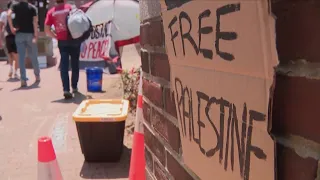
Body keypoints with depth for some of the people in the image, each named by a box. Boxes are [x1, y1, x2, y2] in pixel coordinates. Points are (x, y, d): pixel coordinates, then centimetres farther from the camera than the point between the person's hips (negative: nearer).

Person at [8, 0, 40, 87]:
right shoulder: (32, 7, 2)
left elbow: (9, 15, -17)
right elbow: (35, 22, -9)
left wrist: (11, 27, -9)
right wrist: (36, 35, -11)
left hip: (19, 34, 0)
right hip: (30, 34, 0)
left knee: (21, 58, 1)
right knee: (33, 57, 14)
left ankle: (23, 79, -3)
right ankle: (37, 76, 26)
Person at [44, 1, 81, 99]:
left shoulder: (51, 12, 4)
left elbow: (47, 30, -3)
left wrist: (56, 37, 9)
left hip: (62, 42, 1)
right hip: (74, 39, -1)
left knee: (64, 65, 1)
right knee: (75, 64, 13)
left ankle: (66, 90, -11)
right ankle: (74, 87, 23)